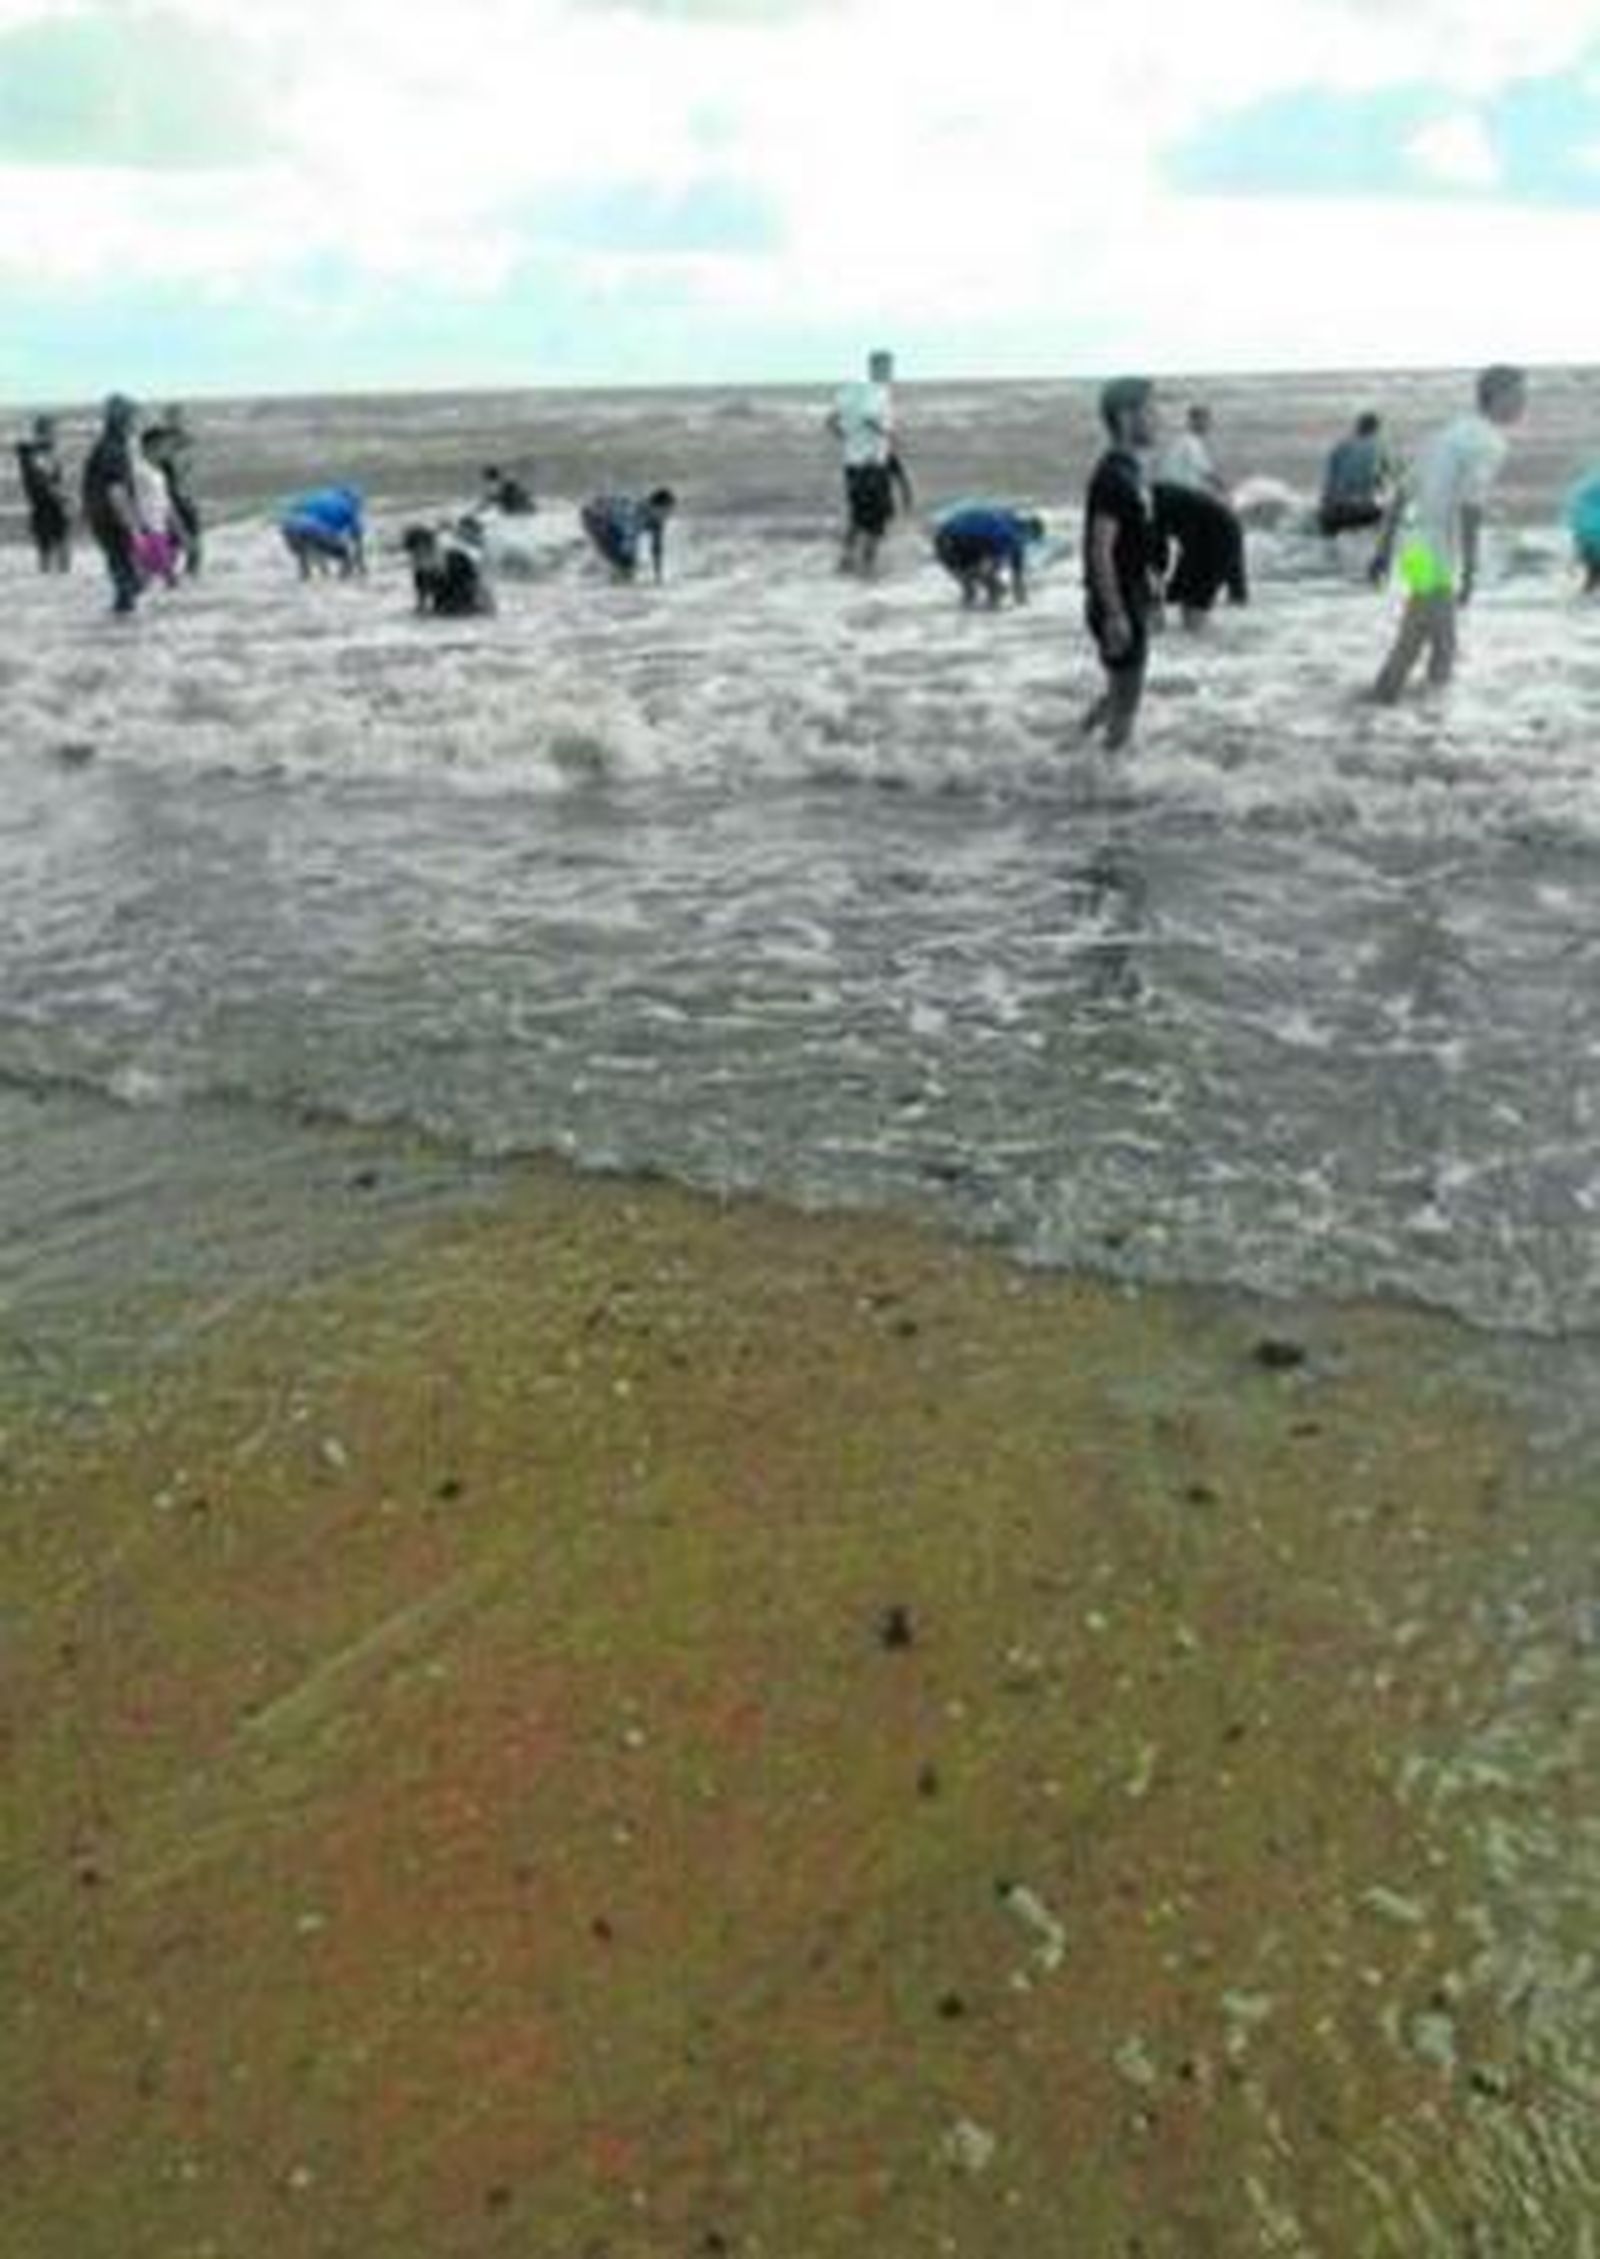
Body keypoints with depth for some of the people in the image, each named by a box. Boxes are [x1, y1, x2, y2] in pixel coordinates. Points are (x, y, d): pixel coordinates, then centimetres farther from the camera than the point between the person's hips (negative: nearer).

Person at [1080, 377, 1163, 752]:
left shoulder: (1131, 471, 11)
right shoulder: (1113, 476, -19)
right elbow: (1100, 551, -24)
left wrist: (1151, 590, 22)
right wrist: (1115, 615, -25)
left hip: (1132, 603, 9)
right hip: (1118, 607, -9)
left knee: (1121, 693, 19)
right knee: (1125, 698, -1)